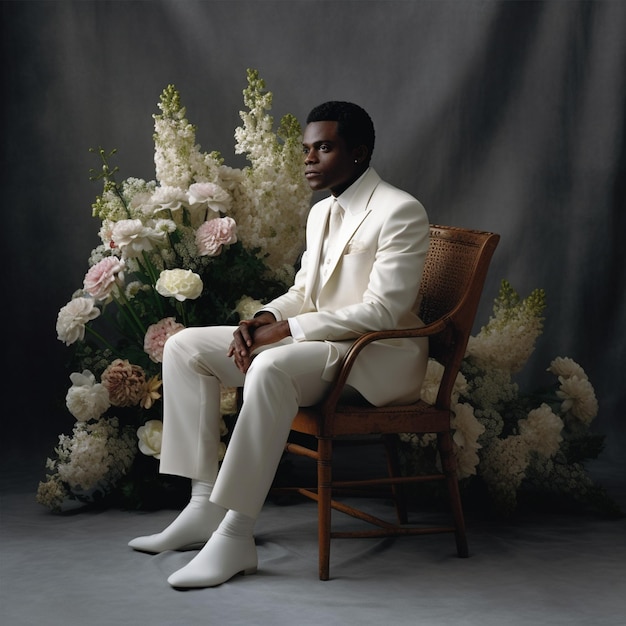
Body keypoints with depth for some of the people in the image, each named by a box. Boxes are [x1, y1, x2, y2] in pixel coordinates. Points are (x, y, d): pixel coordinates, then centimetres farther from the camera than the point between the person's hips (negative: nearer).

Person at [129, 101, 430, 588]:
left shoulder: (400, 211, -13)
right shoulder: (321, 213, 15)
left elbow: (381, 312, -20)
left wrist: (287, 331, -22)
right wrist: (266, 318, -4)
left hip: (383, 355, -9)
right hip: (319, 344, 9)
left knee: (271, 368, -39)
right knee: (184, 347, -2)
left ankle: (236, 536, -34)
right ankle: (205, 504, -6)